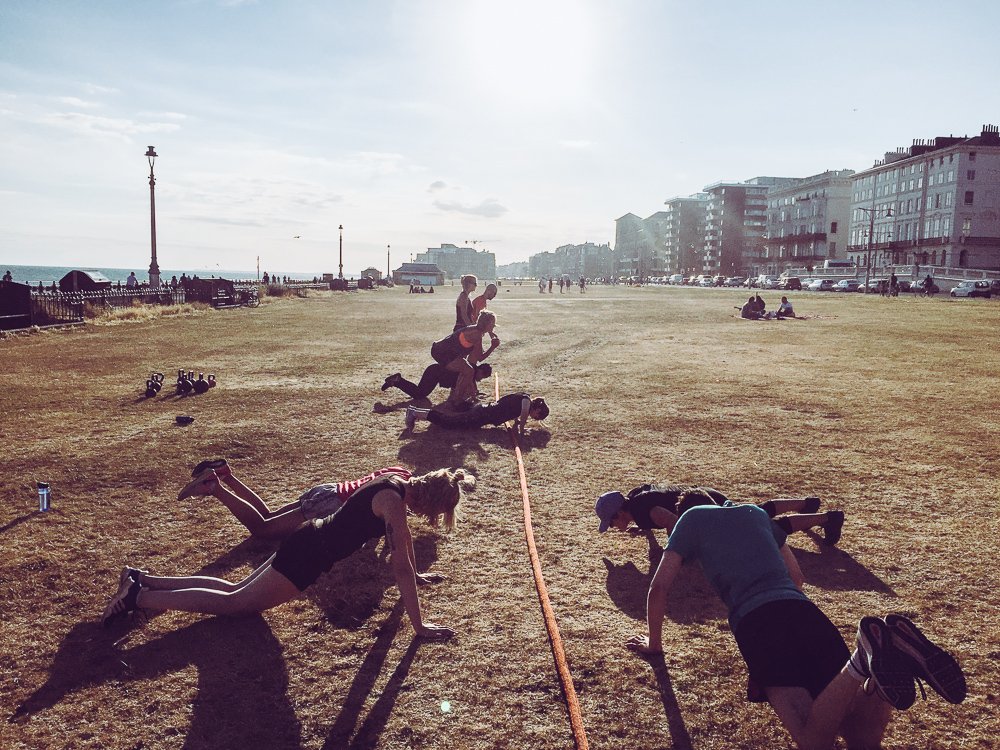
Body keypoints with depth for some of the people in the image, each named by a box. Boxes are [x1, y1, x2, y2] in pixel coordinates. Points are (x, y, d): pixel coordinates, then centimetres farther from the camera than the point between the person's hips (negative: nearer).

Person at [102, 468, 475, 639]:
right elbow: (400, 568, -25)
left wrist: (415, 575, 30)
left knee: (237, 589, 17)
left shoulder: (397, 482, 2)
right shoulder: (393, 501, -25)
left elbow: (402, 534, 20)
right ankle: (139, 596, 5)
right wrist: (418, 625, -20)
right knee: (234, 603, 1)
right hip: (308, 555, -9)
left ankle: (141, 580, 22)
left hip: (310, 540, 9)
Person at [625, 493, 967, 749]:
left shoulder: (691, 519, 21)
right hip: (803, 609, 5)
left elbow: (659, 587, 17)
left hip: (755, 621, -5)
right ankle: (889, 651, -32)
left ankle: (863, 659, -44)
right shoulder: (754, 513, 33)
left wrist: (654, 643, 31)